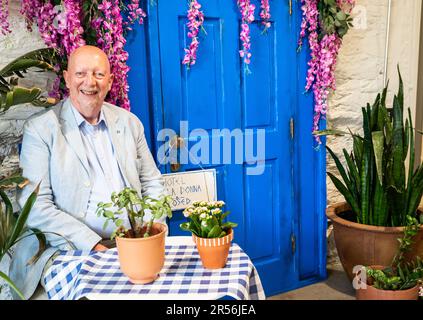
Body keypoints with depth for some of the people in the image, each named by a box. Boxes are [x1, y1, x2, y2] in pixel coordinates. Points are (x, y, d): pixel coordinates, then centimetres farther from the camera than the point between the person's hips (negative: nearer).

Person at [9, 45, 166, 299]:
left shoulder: (129, 123, 10)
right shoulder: (40, 128, -2)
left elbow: (153, 183, 13)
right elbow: (35, 206, -7)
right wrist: (94, 247, -15)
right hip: (72, 252, -3)